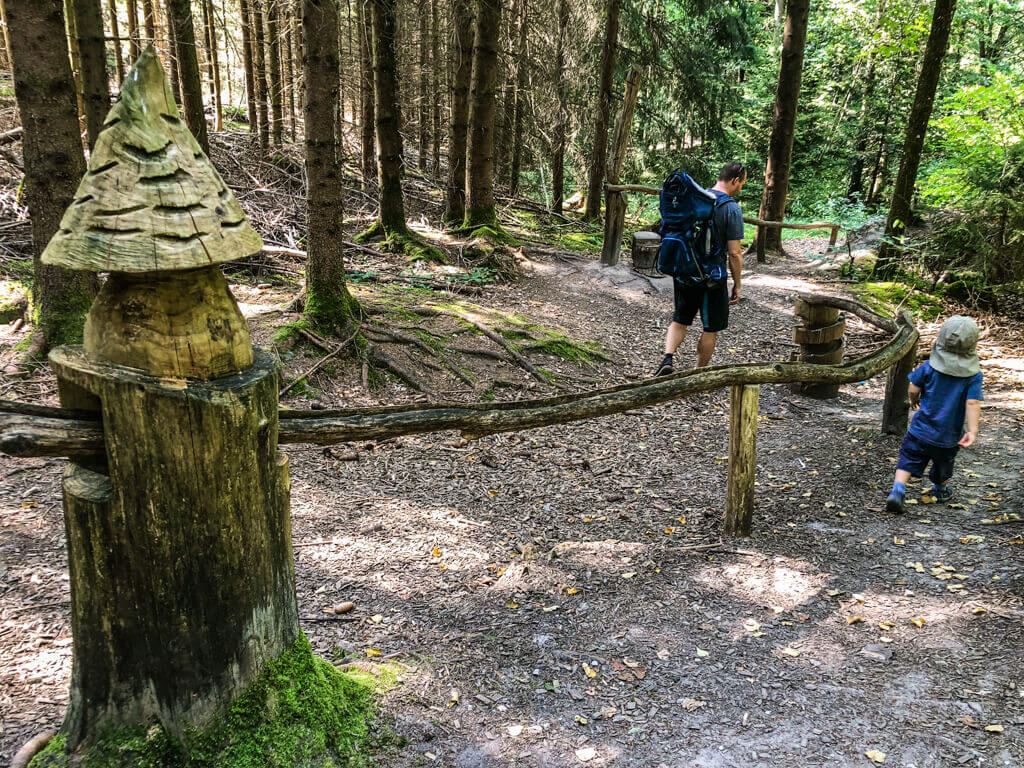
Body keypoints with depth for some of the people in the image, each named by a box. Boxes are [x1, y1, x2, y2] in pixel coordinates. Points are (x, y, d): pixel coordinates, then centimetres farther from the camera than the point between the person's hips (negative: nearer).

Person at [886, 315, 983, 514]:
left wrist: (914, 400, 17)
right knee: (943, 467, 25)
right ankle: (939, 490, 48)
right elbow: (973, 403, -18)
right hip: (949, 435, 1)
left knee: (908, 460, 4)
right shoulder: (973, 375, -11)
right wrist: (972, 431, -22)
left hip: (921, 429, -1)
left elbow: (913, 389, -6)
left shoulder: (929, 367, -10)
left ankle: (898, 490, -17)